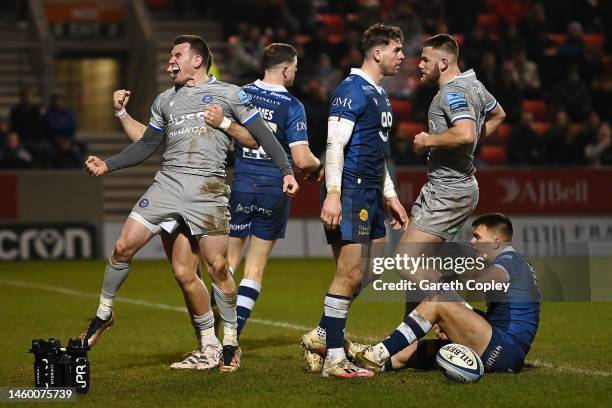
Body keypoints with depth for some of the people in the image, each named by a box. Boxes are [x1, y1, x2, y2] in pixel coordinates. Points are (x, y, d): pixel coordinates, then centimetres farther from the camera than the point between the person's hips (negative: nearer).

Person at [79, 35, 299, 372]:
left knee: (217, 267, -6)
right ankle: (104, 313, 13)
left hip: (208, 188, -4)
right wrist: (107, 165, 14)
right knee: (124, 246, -7)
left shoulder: (228, 94, 7)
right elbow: (146, 145, 24)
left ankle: (229, 342, 8)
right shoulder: (165, 100, 21)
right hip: (168, 181, 4)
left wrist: (286, 171, -3)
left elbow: (262, 135, 5)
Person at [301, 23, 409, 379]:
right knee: (350, 274, -10)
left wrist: (391, 196, 25)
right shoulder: (352, 90, -11)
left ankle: (321, 336, 18)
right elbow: (335, 144, -17)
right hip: (350, 192, -10)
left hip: (370, 194, 10)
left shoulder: (380, 95, 19)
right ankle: (334, 360, -5)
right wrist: (332, 194, -25)